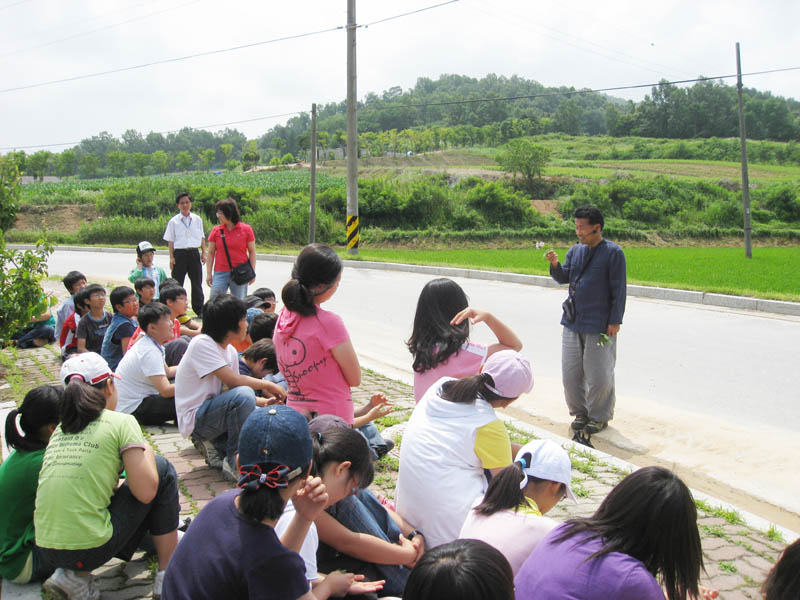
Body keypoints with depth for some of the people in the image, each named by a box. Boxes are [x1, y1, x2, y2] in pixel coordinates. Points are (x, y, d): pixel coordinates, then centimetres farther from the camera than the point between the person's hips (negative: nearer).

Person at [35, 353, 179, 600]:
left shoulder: (60, 430, 15)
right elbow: (145, 492, -8)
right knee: (162, 469, 11)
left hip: (47, 550, 7)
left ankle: (75, 577, 12)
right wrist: (146, 450, 10)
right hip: (90, 548, -6)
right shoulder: (121, 423, -4)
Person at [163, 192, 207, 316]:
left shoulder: (197, 219, 6)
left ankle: (199, 309, 16)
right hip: (180, 253, -2)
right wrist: (171, 257, -3)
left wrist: (203, 253, 8)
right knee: (177, 283, 2)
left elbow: (202, 237, 13)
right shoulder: (173, 221, 1)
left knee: (197, 283, 7)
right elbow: (170, 240, 3)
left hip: (194, 253, 2)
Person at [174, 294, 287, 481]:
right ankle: (234, 462, -21)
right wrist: (268, 385, -12)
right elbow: (233, 380, -23)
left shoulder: (230, 351, 9)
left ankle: (216, 446, 6)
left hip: (212, 412, 9)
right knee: (243, 394, -32)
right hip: (195, 418, -9)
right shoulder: (201, 343, -17)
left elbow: (232, 388, 8)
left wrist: (262, 401, -8)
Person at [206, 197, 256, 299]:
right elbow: (210, 253, 7)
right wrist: (208, 274, 2)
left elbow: (252, 252, 3)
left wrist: (252, 272, -1)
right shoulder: (216, 230, 4)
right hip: (220, 273, 1)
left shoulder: (246, 229, 0)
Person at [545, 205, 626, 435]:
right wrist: (555, 264, -9)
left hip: (600, 326, -6)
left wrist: (615, 321, -11)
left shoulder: (613, 252, -7)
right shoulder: (575, 250, 10)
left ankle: (599, 417, 19)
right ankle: (580, 413, 25)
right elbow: (563, 278, 11)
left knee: (599, 377, 1)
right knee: (570, 374, 9)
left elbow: (619, 290, -8)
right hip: (572, 322, 6)